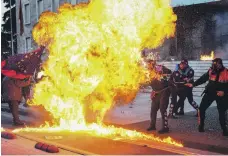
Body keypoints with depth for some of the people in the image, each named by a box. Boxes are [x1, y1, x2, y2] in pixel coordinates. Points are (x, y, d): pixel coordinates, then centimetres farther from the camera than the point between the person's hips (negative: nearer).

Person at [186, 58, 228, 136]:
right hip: (209, 93, 3)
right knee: (202, 108, 2)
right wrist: (193, 84, -3)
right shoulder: (211, 70, -6)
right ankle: (201, 125, 19)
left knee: (222, 112, 2)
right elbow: (203, 78, 1)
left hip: (221, 95, -3)